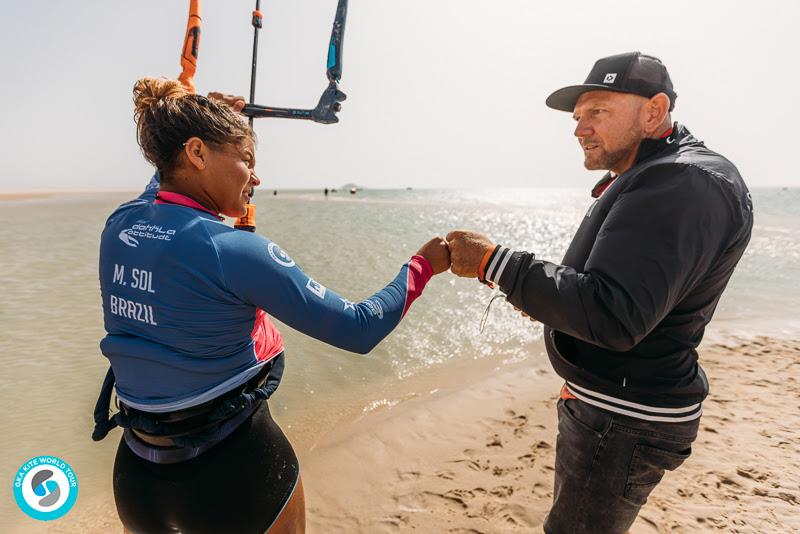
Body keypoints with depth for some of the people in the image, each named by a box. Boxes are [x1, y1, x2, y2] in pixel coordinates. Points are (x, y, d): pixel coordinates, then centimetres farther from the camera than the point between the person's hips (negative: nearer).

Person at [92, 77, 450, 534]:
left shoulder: (118, 227, -3)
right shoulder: (236, 250, -24)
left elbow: (167, 182, 24)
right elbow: (359, 331, -20)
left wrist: (191, 119, 27)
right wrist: (424, 264, -7)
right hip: (236, 468, -6)